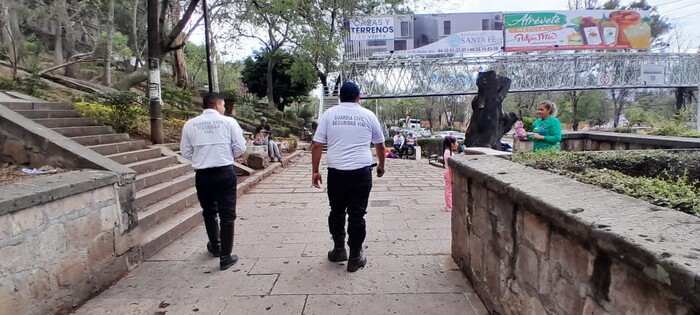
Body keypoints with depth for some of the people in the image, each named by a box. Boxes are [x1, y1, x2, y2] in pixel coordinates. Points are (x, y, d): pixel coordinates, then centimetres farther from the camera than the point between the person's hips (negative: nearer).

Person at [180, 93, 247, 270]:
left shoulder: (190, 124, 1)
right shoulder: (229, 122, -6)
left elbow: (186, 152, 5)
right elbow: (240, 148, -4)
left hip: (202, 175, 3)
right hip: (225, 173, -3)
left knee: (209, 212, 22)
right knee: (227, 214, 6)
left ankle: (215, 247, 41)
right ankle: (225, 257, 9)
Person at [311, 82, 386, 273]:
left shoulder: (329, 114, 5)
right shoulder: (368, 115, 7)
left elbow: (317, 145, 1)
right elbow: (380, 145, 18)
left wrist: (315, 171, 8)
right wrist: (381, 165, 32)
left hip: (336, 171, 1)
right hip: (361, 171, 0)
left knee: (337, 211, 17)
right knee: (357, 214, 6)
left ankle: (339, 249, 26)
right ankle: (355, 257, 14)